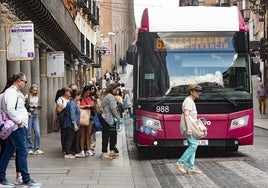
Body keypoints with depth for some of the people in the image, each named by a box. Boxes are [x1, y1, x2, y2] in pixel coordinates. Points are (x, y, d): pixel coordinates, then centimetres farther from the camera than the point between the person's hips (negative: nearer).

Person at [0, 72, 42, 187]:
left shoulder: (16, 92, 19)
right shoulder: (11, 92, -13)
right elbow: (10, 110, -23)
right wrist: (19, 122, -17)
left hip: (18, 127, 11)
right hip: (17, 127, -11)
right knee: (22, 153, -8)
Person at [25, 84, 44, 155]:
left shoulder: (37, 97, 14)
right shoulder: (27, 96, -2)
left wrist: (39, 107, 3)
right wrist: (29, 109, -17)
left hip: (36, 115, 5)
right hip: (29, 115, -5)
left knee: (37, 132, -4)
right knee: (29, 133, 1)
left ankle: (37, 149, 2)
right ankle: (29, 149, 11)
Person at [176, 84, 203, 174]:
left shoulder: (191, 101, 22)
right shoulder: (188, 101, -10)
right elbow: (186, 115, -21)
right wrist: (189, 128, -29)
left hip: (190, 127, 10)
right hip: (187, 127, -10)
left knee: (192, 146, 5)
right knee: (193, 145, -15)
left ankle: (191, 168, 3)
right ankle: (180, 163, -12)